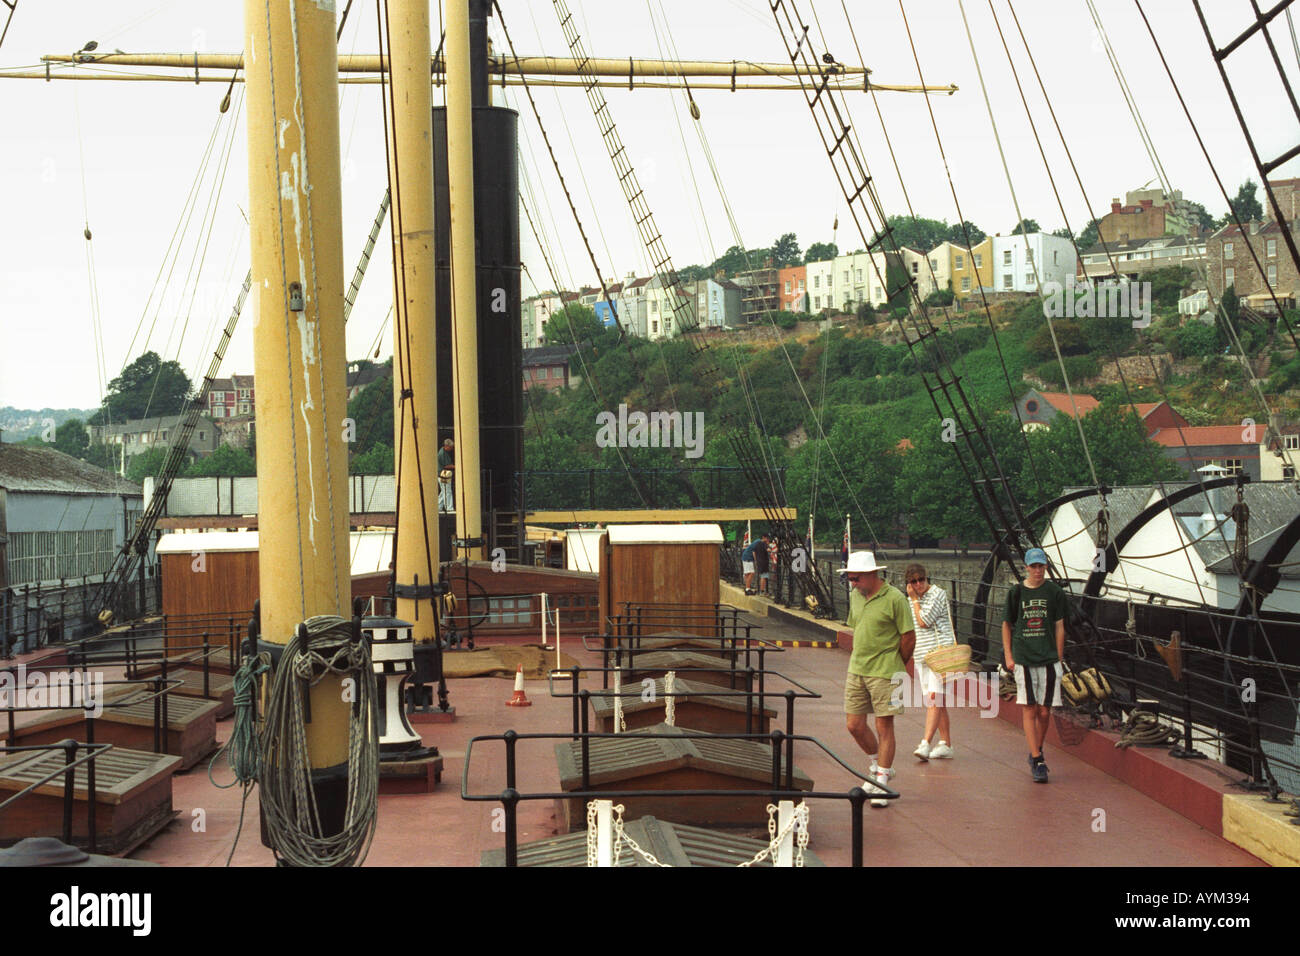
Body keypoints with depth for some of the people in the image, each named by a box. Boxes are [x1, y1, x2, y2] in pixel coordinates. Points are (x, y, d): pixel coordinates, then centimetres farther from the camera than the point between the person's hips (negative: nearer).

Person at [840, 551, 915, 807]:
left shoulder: (895, 599, -12)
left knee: (884, 727, -1)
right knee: (854, 725, 7)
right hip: (856, 670, 7)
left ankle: (881, 783, 7)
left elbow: (909, 638, -7)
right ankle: (878, 767, 30)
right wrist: (860, 660, 16)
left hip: (884, 673, -7)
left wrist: (895, 667, 5)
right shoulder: (855, 596, 9)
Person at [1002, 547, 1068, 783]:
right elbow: (1006, 625, 11)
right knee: (1029, 711, -4)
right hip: (1023, 659, 0)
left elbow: (1059, 627, 8)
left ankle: (1036, 754, 24)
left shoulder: (1054, 593, 5)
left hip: (1048, 659, 1)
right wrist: (1008, 656, 5)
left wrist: (1059, 658, 5)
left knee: (1044, 712, 3)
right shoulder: (1016, 593, 5)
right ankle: (1037, 760, -1)